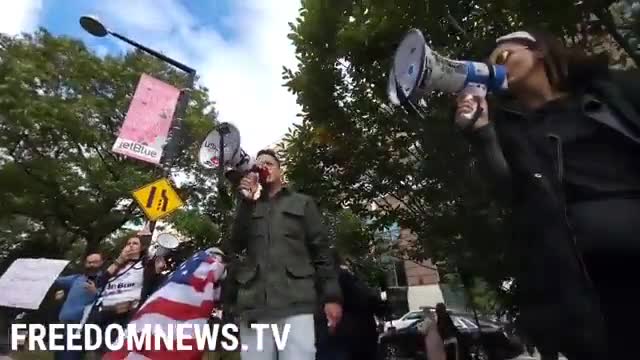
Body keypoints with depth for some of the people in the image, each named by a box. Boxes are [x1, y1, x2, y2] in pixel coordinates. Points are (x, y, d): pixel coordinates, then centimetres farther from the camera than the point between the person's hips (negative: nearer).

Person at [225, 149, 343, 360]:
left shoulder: (302, 203, 16)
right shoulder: (248, 208, 21)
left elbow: (320, 250, 8)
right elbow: (234, 247, 6)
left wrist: (331, 296, -2)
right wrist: (246, 201, -2)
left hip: (295, 302, -2)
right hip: (253, 304, 2)